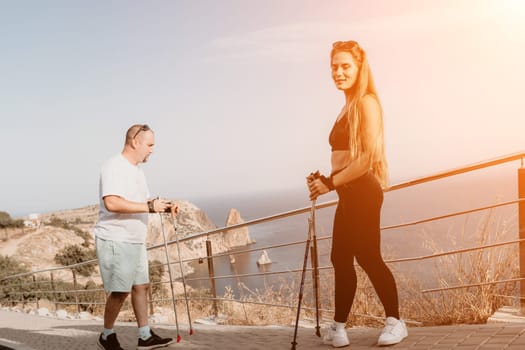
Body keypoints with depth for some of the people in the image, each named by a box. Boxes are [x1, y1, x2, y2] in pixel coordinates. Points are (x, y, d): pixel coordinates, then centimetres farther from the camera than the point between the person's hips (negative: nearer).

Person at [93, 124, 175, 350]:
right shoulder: (114, 167, -15)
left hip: (135, 241, 10)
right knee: (120, 292, -3)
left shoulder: (136, 169, 15)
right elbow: (112, 203, -29)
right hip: (115, 241, -9)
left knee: (141, 286, 11)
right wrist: (150, 207, -26)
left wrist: (162, 206, 4)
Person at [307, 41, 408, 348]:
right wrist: (325, 181, 2)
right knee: (341, 259, 10)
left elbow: (368, 157, -18)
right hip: (348, 193, 9)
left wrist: (330, 183, -15)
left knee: (368, 257, -3)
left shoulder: (367, 102, -10)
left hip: (362, 192, -9)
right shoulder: (349, 105, 17)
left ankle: (395, 322, 14)